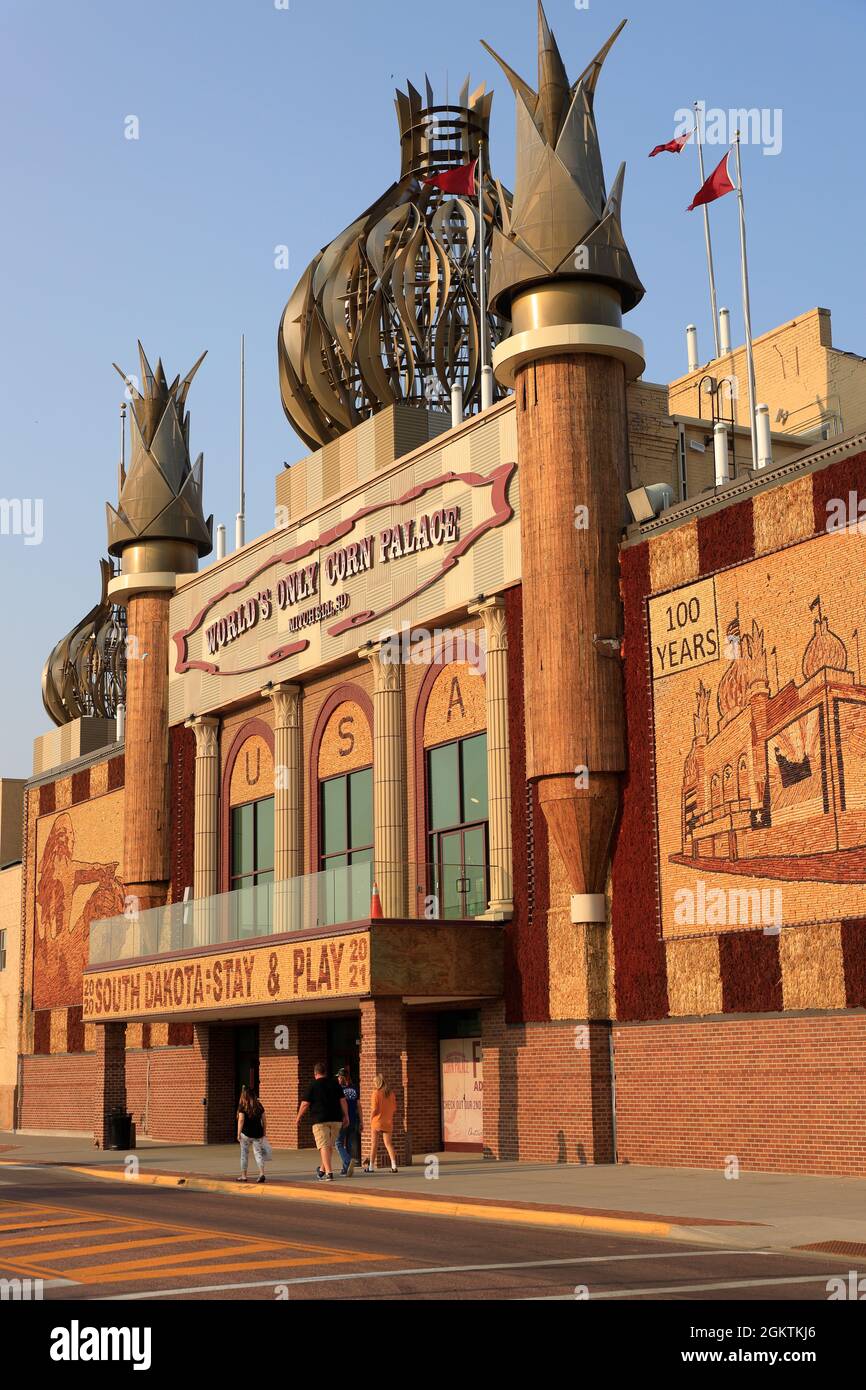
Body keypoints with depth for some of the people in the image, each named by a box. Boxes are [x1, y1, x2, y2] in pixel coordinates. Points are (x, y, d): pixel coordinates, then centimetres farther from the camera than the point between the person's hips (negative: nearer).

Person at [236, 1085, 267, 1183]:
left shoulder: (243, 1106, -6)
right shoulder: (259, 1105, 6)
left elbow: (241, 1120, -13)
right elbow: (263, 1120, 7)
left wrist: (238, 1134, -10)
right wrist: (263, 1132, 16)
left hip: (246, 1133, -3)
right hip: (258, 1133, 3)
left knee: (244, 1154, 10)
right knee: (258, 1153, 5)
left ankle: (243, 1176, 16)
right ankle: (262, 1173, -12)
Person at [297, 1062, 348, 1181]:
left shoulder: (313, 1086, -3)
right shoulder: (334, 1084, 9)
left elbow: (305, 1104, -4)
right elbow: (343, 1101, 6)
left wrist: (299, 1117, 10)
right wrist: (346, 1116, 13)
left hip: (320, 1120, -5)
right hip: (336, 1120, 5)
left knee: (324, 1146, -6)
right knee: (330, 1146, 17)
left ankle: (328, 1173, -17)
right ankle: (322, 1170, 30)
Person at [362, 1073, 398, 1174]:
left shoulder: (376, 1093, -12)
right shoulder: (391, 1093, 3)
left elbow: (374, 1109, -15)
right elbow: (394, 1109, 5)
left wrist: (371, 1119, -1)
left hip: (377, 1121, -4)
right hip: (388, 1123, 4)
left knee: (374, 1144, 6)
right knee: (388, 1144, 10)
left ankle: (371, 1166, 10)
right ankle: (394, 1165, -1)